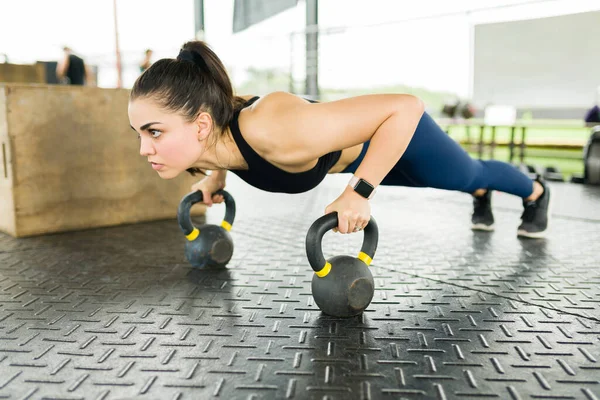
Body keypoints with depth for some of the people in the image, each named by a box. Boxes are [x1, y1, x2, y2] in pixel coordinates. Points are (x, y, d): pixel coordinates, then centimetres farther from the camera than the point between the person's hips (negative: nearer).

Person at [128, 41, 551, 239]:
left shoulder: (274, 130, -48)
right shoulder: (208, 138, -25)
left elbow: (406, 107, -42)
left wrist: (359, 193, -44)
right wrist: (216, 174, -1)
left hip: (394, 128, -6)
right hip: (353, 147, 6)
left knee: (469, 174, 26)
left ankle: (537, 192, 60)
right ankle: (482, 199, 70)